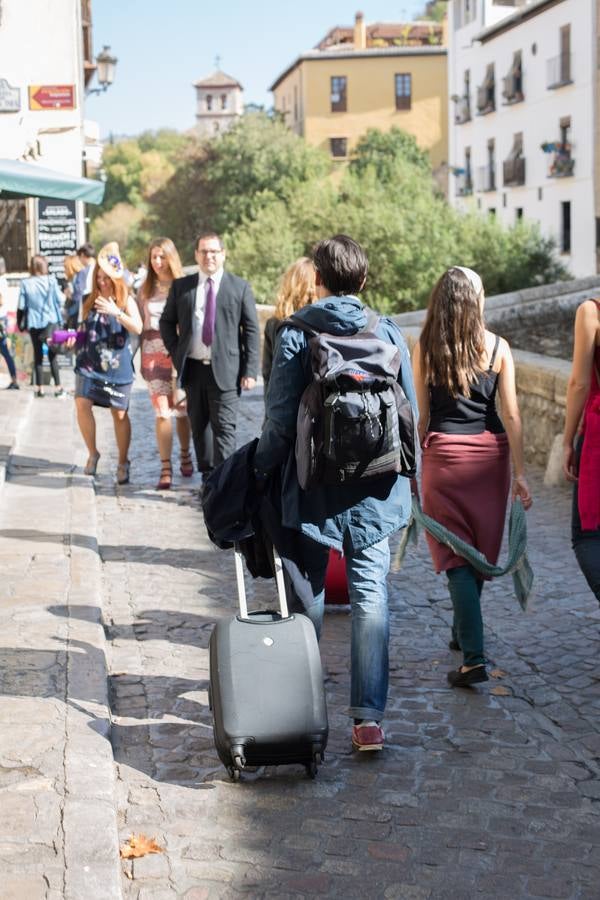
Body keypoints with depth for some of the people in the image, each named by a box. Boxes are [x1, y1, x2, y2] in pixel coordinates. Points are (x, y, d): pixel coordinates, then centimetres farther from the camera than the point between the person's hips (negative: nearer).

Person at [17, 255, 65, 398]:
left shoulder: (25, 283, -5)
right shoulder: (51, 281, -8)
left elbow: (21, 307, -3)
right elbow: (60, 300, -4)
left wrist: (21, 324, 9)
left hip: (34, 324, 1)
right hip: (50, 322, -1)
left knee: (38, 355, 10)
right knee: (52, 355, 5)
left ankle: (40, 388, 10)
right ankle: (58, 387, 2)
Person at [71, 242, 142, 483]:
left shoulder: (126, 300, -1)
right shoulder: (91, 301, 9)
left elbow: (138, 328, -17)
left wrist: (116, 312, -29)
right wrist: (74, 338, 4)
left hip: (117, 365, -3)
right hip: (90, 362, 3)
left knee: (119, 413, 1)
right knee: (82, 404, -15)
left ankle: (123, 463, 15)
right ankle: (92, 453, 3)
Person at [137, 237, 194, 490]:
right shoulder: (146, 289, 10)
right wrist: (140, 358, 8)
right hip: (154, 353, 2)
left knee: (182, 410, 8)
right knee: (162, 412, -5)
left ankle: (185, 455, 32)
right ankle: (165, 470, -3)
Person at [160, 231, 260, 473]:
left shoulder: (240, 287, 2)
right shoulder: (181, 286, 9)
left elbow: (251, 331, 0)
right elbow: (166, 322, 18)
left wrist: (250, 371, -7)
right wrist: (176, 353, 4)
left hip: (225, 369, -3)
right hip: (193, 369, 3)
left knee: (224, 427, -7)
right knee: (199, 426, 10)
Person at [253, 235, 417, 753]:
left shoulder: (295, 336, -7)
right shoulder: (390, 335, 0)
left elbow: (281, 419, -8)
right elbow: (410, 414, 5)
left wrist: (260, 469, 6)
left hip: (313, 486, -1)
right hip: (376, 489, 1)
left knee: (308, 592, 13)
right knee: (371, 595, 3)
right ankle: (369, 717, -1)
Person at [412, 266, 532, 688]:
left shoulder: (425, 349, -4)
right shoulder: (497, 348, -2)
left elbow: (420, 413, -1)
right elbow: (511, 414, -4)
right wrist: (520, 472, -1)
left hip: (444, 454, -2)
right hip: (490, 454, 2)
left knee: (457, 557, 0)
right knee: (483, 551, 18)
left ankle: (475, 657, -10)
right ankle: (463, 633, 36)